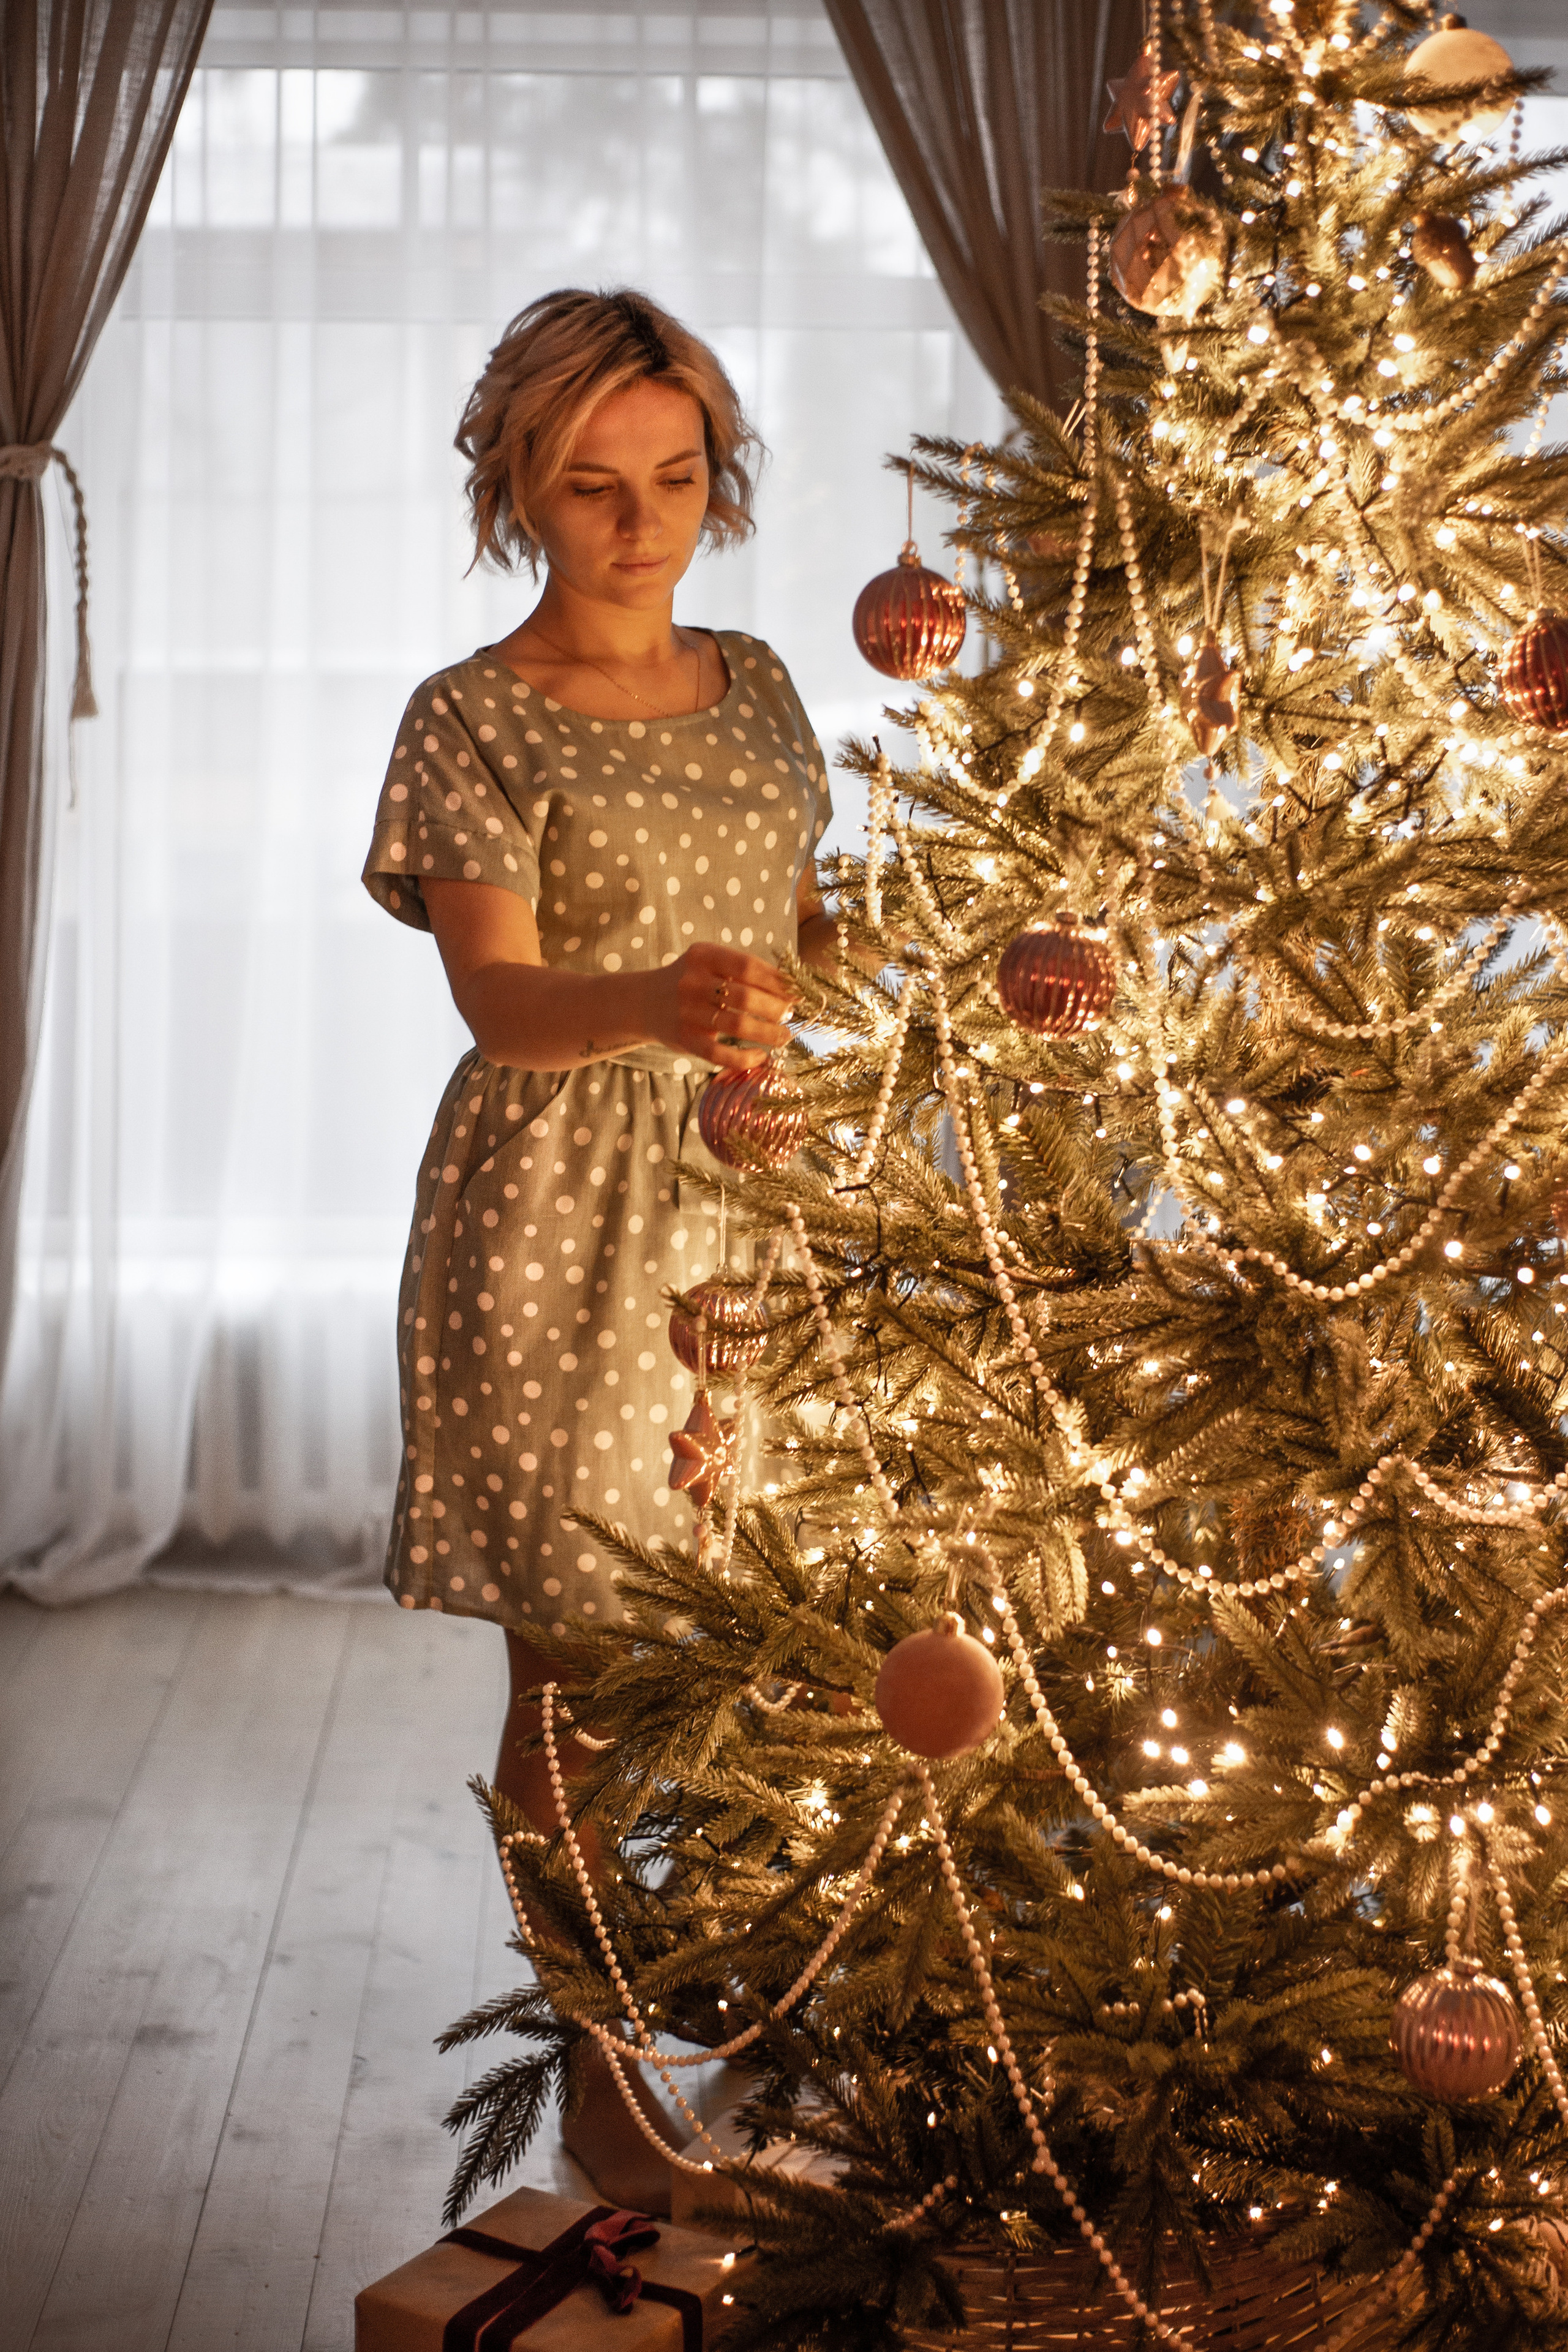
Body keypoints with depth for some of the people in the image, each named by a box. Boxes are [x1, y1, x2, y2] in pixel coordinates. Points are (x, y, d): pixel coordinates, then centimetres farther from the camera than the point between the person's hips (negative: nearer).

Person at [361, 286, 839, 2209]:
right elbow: (498, 997, -18)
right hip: (561, 1220, -5)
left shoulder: (754, 686, 12)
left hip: (750, 1200, 5)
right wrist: (661, 1004, -38)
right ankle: (600, 2081, 16)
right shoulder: (474, 719, -6)